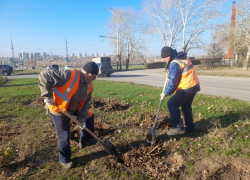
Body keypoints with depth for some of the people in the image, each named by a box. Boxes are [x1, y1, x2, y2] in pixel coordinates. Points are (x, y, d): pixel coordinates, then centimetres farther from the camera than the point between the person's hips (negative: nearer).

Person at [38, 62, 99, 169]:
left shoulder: (89, 86, -8)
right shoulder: (69, 75, -33)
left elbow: (86, 103, -2)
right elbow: (44, 76, -33)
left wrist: (82, 118, -9)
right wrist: (48, 96, -32)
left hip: (74, 108, 8)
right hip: (58, 109, -7)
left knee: (89, 116, 15)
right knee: (64, 136, -2)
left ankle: (85, 140, 34)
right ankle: (64, 160, 22)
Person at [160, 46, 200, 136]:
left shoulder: (174, 64, -19)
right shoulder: (182, 58, 13)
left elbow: (172, 82, -18)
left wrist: (165, 93, -7)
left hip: (187, 88, -11)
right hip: (194, 85, 11)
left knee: (172, 103, -11)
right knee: (186, 106, 19)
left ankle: (178, 127, -8)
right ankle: (189, 127, 28)